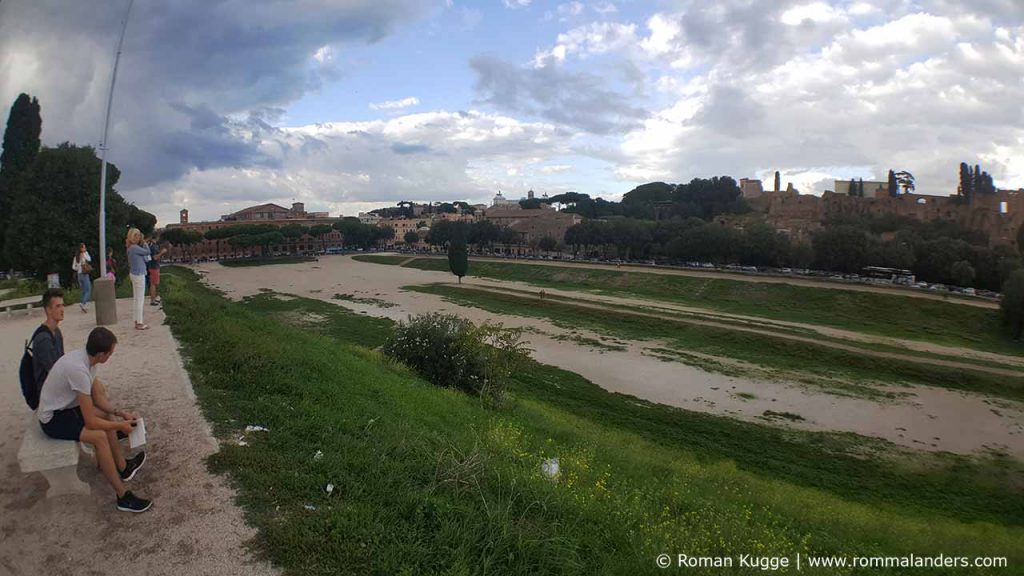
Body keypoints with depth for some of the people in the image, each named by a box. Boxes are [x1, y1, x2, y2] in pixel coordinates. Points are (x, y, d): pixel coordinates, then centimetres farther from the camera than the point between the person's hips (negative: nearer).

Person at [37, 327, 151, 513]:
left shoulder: (85, 358, -6)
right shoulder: (79, 369, -34)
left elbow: (97, 397, 8)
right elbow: (90, 422, -29)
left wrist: (120, 413, -3)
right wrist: (120, 426, -16)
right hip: (53, 419, -10)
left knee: (106, 414, 18)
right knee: (100, 436, -26)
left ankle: (122, 467, 26)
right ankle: (123, 497, -21)